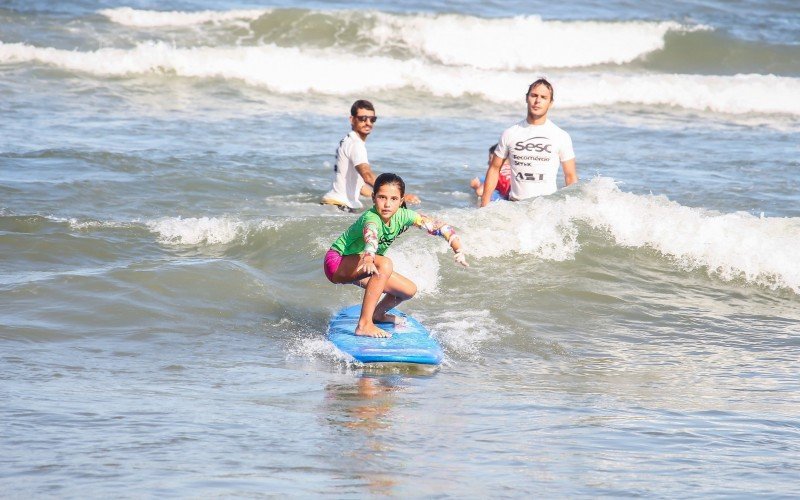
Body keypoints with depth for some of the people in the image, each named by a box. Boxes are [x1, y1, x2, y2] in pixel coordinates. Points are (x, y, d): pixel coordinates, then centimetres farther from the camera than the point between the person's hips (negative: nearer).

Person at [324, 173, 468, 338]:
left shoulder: (402, 216, -12)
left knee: (409, 290, 4)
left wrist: (458, 250, -22)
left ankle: (377, 313, 35)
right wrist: (368, 260, -75)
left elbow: (438, 226, -11)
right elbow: (370, 237, -54)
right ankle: (364, 325, -33)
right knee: (385, 264, -35)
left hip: (358, 268, 8)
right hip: (337, 263, -8)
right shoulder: (371, 218, -32)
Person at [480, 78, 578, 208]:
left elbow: (571, 177, 8)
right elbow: (494, 169, 14)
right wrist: (485, 204, 8)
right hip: (515, 205, 1)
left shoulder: (561, 136, 4)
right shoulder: (510, 134, 8)